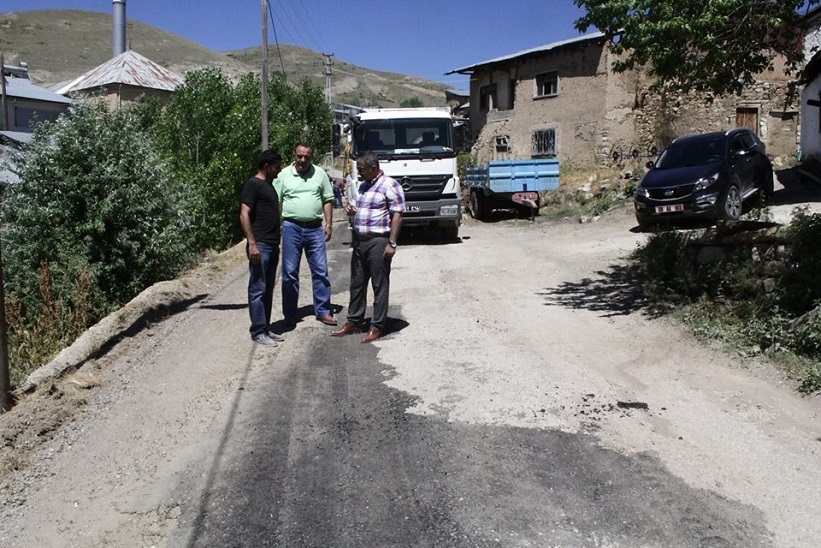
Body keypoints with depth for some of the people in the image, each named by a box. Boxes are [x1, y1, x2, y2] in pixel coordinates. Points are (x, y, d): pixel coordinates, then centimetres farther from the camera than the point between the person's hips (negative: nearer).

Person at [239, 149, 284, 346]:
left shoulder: (269, 185, 19)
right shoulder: (253, 184, -8)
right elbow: (244, 214, -15)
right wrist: (251, 243, -22)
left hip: (272, 245, 9)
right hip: (260, 246, -9)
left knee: (268, 290, 12)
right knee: (258, 289, -4)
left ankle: (266, 328, 19)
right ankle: (258, 332, 0)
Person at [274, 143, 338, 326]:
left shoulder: (320, 173, 6)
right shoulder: (284, 175, 3)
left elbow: (328, 200, 9)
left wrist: (328, 224, 2)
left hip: (315, 228, 1)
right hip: (291, 228, -1)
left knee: (320, 271, 2)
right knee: (290, 272, 4)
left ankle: (323, 311, 12)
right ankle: (290, 314, 13)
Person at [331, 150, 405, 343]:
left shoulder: (389, 185, -10)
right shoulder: (363, 186, 16)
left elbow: (397, 215, -14)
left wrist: (391, 243, -19)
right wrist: (352, 210, 6)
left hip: (378, 242, -8)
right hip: (359, 241, 8)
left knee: (380, 286, 0)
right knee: (357, 284, 13)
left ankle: (377, 327, 7)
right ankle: (354, 322, 23)